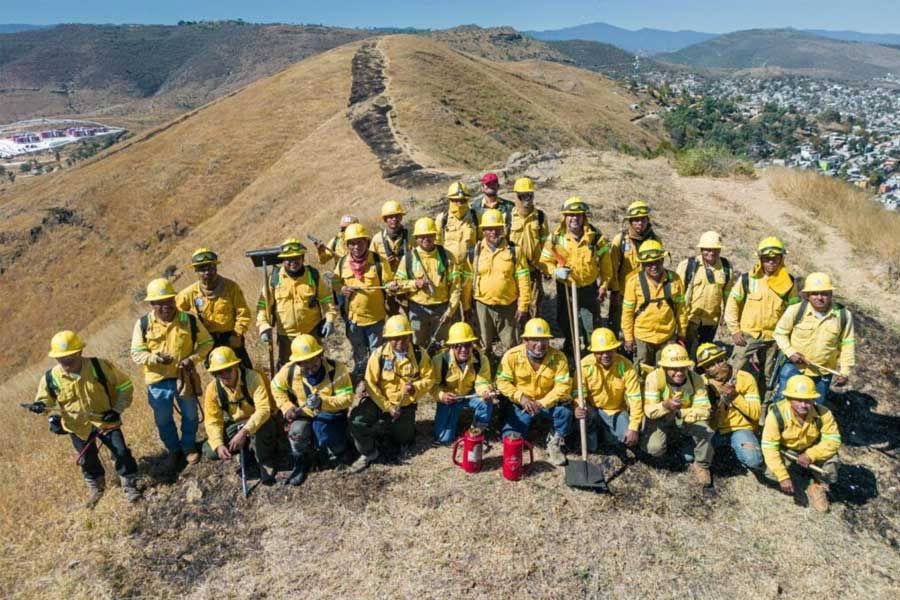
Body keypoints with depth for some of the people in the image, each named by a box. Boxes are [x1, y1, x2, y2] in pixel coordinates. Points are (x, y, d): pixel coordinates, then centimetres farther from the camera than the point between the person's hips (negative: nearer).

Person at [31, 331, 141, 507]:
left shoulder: (100, 366, -21)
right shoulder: (51, 378, -15)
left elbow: (125, 385, -10)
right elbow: (45, 398, 4)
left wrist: (117, 409, -16)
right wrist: (41, 405, -20)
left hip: (105, 420, -2)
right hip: (77, 426, 3)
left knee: (121, 452, -2)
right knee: (87, 459, 19)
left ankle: (130, 485, 19)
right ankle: (96, 489, 44)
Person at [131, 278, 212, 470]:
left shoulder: (190, 320, -11)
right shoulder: (143, 324, -10)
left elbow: (206, 342, -1)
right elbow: (136, 353, -7)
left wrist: (193, 359, -18)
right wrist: (154, 358, -27)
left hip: (185, 378, 0)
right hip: (158, 381, 1)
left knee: (190, 415, 18)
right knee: (163, 420, 17)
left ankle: (189, 447, 43)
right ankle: (174, 450, 41)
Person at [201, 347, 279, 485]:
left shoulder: (252, 377, -27)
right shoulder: (212, 388, -14)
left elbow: (263, 409, -34)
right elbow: (212, 420, -11)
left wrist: (244, 432, -44)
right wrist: (219, 445, -26)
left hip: (258, 420, -4)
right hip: (234, 424, 4)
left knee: (260, 429, -39)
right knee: (210, 451, -15)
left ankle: (266, 462, -9)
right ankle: (248, 448, 12)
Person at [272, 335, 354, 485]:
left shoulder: (337, 369, -23)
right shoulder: (289, 371, -14)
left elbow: (347, 398, -23)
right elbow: (276, 387, 6)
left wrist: (323, 402, -38)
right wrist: (286, 407, -9)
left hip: (330, 414, -2)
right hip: (304, 414, 2)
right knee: (297, 432, -30)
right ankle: (301, 465, 2)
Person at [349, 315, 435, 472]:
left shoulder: (419, 355, -12)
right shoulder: (379, 354, -16)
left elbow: (429, 379, -5)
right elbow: (370, 384, -14)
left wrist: (415, 387, -27)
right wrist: (387, 407, -19)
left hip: (406, 405, 2)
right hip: (380, 401, -2)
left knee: (403, 442, 15)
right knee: (357, 420, -28)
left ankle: (393, 425, 48)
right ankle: (368, 453, 0)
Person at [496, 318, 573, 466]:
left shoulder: (558, 357, -12)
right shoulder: (512, 355, -12)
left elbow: (563, 386, -17)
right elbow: (503, 381, -10)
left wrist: (541, 404, -26)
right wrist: (521, 397, -24)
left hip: (548, 403, 0)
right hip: (521, 404, 0)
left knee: (565, 408, -30)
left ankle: (555, 442, -2)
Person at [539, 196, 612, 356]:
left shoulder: (595, 236, -8)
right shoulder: (556, 237, -9)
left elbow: (605, 262, -1)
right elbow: (545, 261, -3)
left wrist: (604, 286, 0)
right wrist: (556, 272, -22)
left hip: (590, 289, -1)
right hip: (565, 288, 1)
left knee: (591, 327, 8)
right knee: (566, 324, 17)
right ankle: (569, 352, 41)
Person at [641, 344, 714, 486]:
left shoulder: (696, 379, -20)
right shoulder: (654, 378, -26)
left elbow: (704, 411, -22)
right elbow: (649, 410, -28)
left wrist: (679, 412, -37)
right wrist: (666, 406, -50)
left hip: (686, 419, 1)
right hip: (661, 419, -1)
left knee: (704, 429, -29)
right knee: (655, 449, -23)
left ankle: (701, 465, -1)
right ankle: (672, 439, 14)